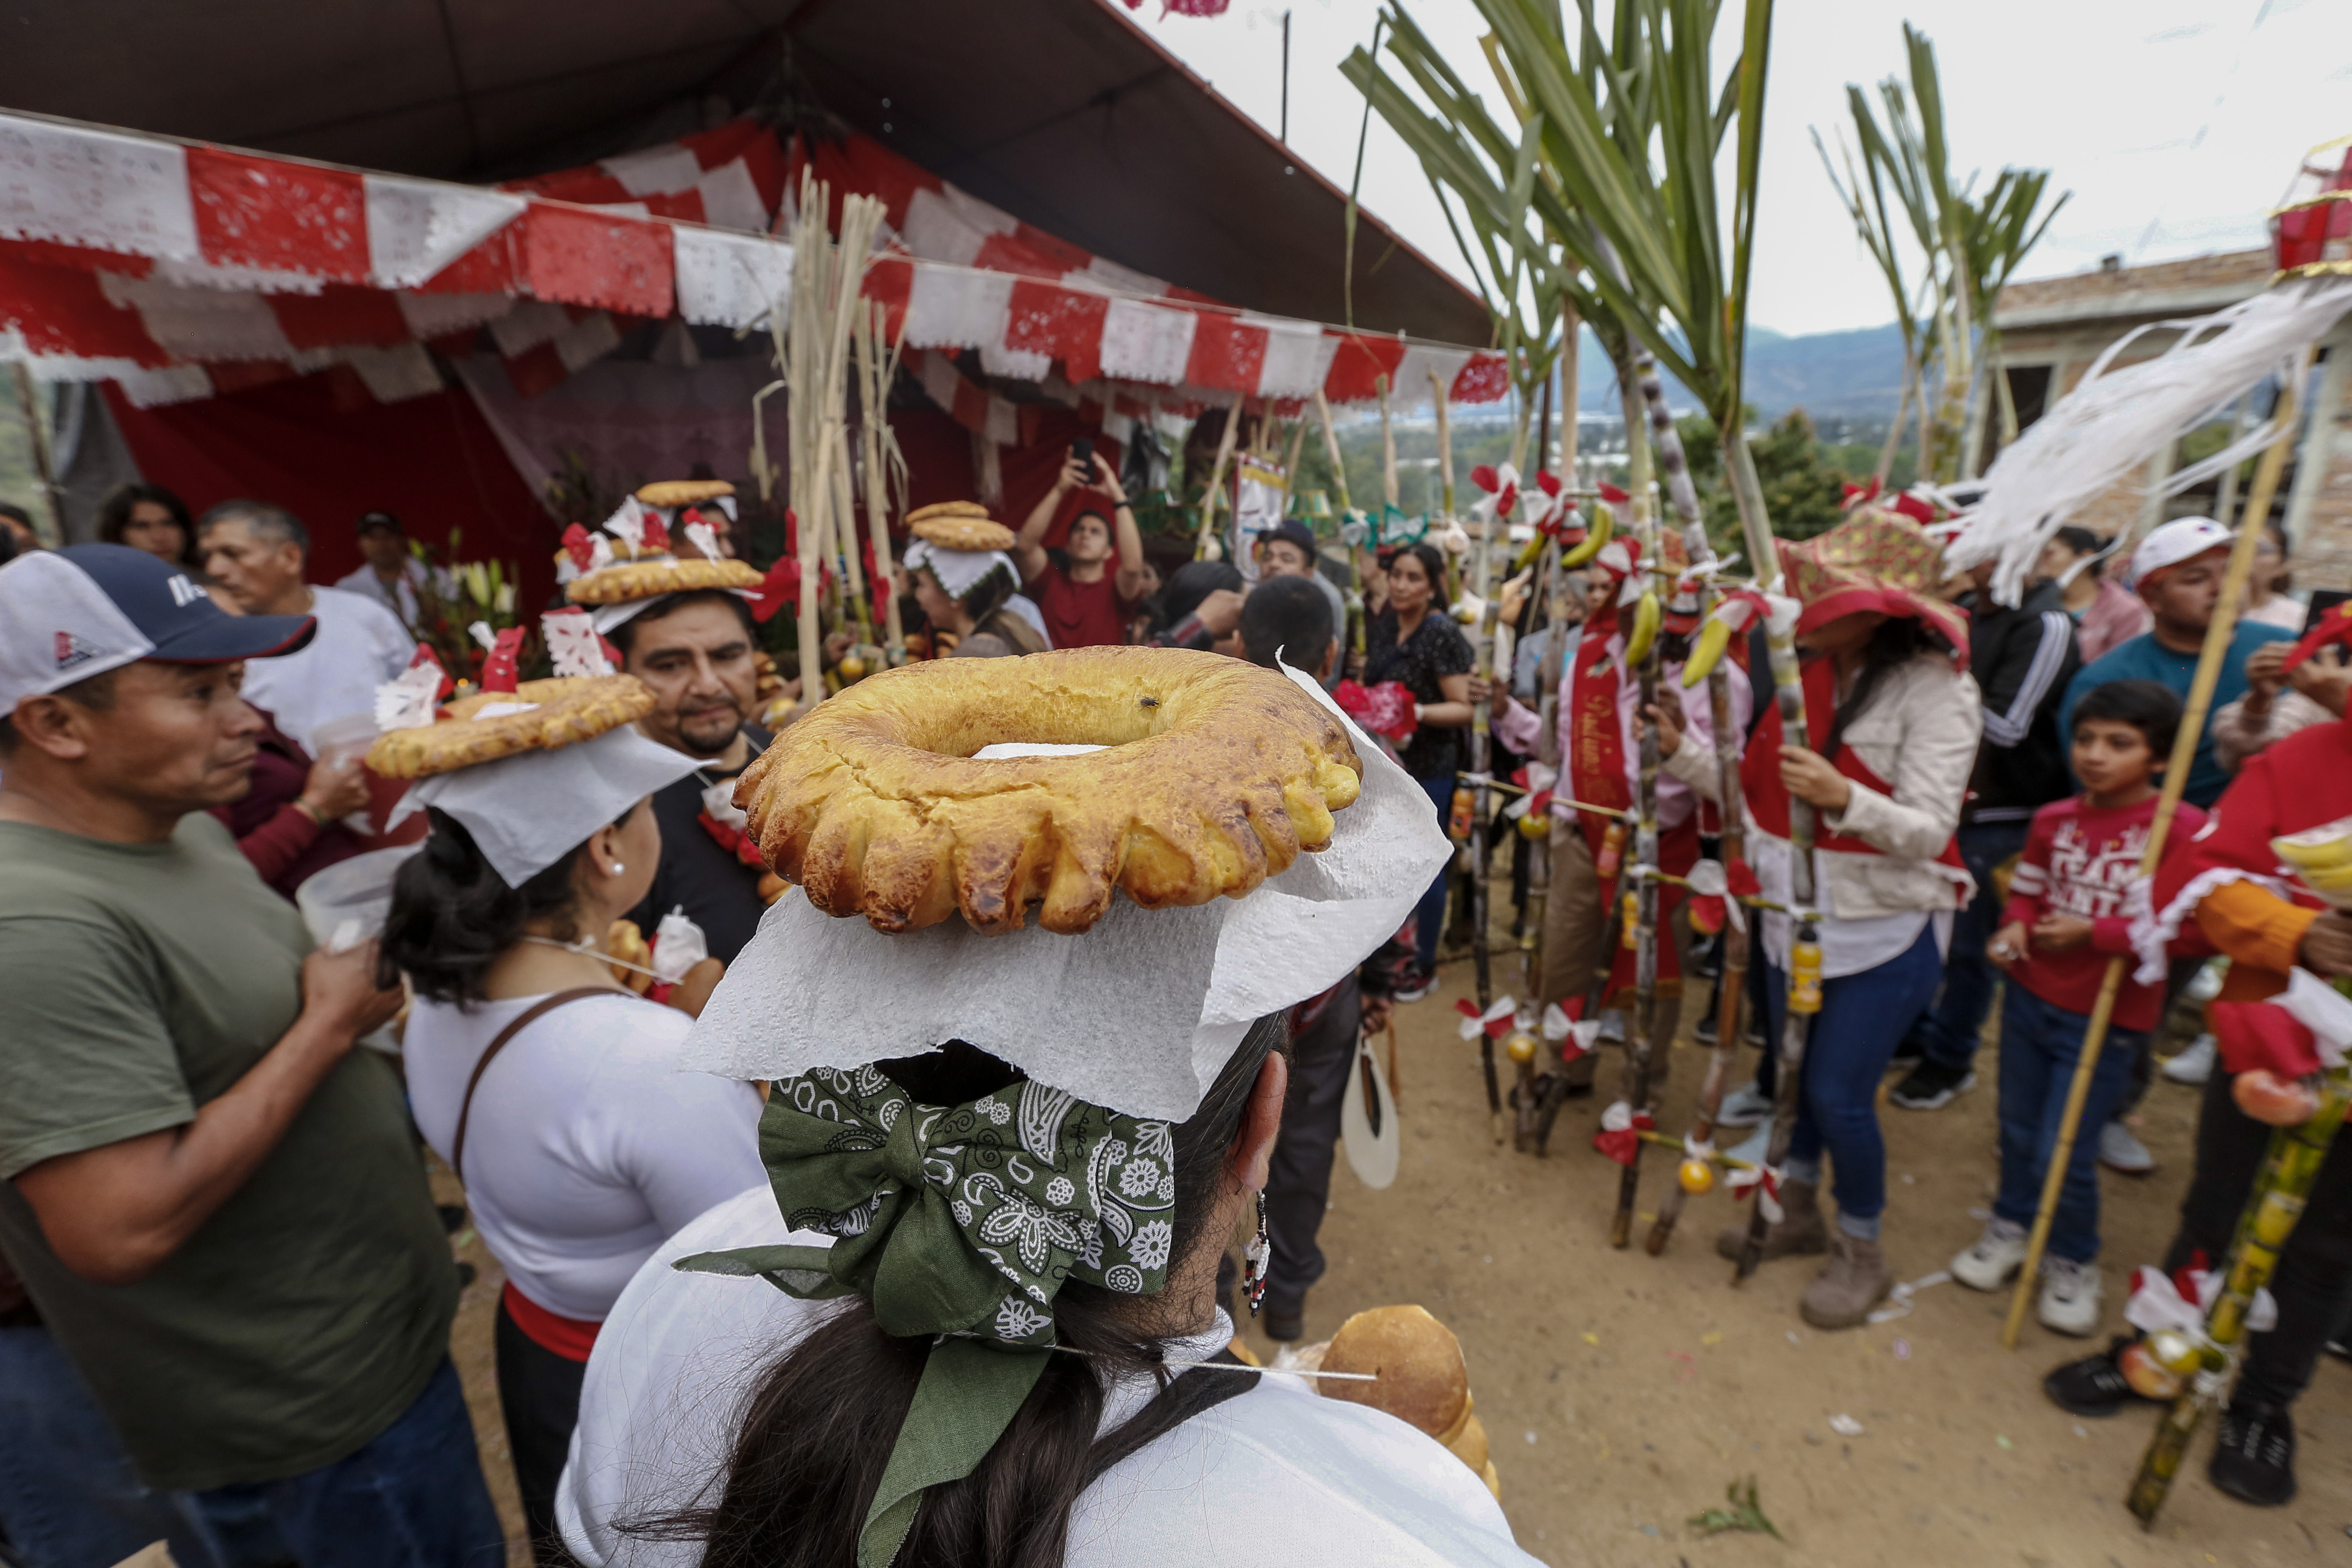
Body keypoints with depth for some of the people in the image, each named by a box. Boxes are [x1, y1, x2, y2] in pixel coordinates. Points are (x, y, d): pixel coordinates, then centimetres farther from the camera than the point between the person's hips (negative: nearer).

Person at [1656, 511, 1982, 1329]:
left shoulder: (1934, 689, -16)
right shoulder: (1804, 670, 2)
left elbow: (1928, 832, -22)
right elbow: (1755, 787, 4)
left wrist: (1844, 798, -39)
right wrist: (1682, 752, -10)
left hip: (1885, 930, -6)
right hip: (1794, 916, 6)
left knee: (1839, 1094, 1)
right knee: (1793, 1074, 19)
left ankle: (1861, 1248, 28)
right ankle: (1798, 1210, 42)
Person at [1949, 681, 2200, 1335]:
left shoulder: (2184, 829, -13)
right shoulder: (2054, 819, 2)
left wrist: (2095, 931, -24)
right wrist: (2014, 927, -7)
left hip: (2108, 1020, -4)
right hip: (2028, 999, 4)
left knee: (2064, 1154, 3)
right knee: (2018, 1130, 18)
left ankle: (2073, 1262, 28)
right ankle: (2012, 1226, 40)